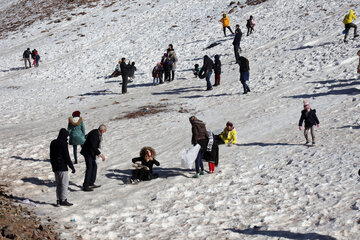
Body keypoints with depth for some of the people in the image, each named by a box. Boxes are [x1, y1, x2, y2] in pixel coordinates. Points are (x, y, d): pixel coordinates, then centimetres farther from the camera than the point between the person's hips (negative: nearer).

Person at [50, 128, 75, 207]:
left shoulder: (53, 143, 9)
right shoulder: (63, 143, -14)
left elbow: (51, 155, 16)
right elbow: (67, 157, -15)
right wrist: (72, 167, -10)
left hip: (55, 167, 8)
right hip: (62, 167, -8)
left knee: (58, 184, 13)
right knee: (64, 183, -1)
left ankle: (58, 200, 12)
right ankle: (63, 200, -1)